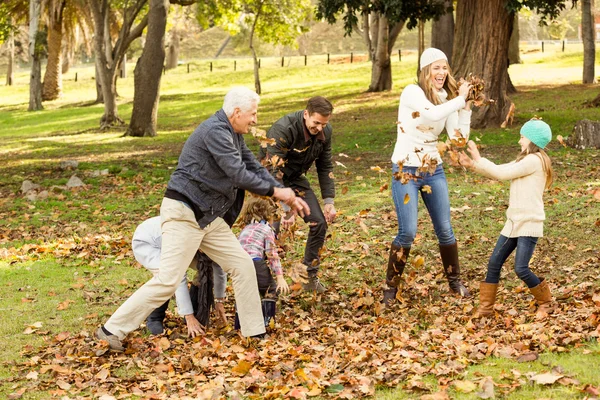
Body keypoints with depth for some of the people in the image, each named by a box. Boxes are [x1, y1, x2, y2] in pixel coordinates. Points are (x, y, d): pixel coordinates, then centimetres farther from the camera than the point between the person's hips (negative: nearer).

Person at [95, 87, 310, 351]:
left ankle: (255, 333, 14)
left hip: (208, 217, 10)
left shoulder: (234, 135, 13)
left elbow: (254, 168, 19)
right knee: (168, 281, -12)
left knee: (243, 266, 7)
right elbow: (239, 176, -22)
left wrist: (288, 197, 12)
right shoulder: (216, 131, -19)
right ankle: (112, 330, -4)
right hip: (183, 213, -10)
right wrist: (275, 191, -10)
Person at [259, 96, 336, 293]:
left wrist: (329, 201, -4)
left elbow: (325, 167, 3)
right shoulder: (283, 129, -32)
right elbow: (274, 171, -34)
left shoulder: (325, 132, -11)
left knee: (319, 223, -3)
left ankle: (310, 277, 11)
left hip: (296, 178, 6)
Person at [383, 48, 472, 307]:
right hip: (406, 170, -5)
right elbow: (433, 114, -31)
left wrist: (466, 108, -7)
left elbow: (458, 137, -2)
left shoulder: (447, 99, 6)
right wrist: (459, 99, -20)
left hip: (434, 170, 6)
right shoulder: (412, 92, -12)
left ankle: (454, 280, 27)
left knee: (445, 229, 9)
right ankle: (390, 287, 6)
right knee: (408, 232, -10)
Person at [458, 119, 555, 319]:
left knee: (521, 269, -12)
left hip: (529, 224, -10)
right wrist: (473, 165, 4)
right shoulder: (524, 160, 17)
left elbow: (503, 173, -17)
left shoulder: (534, 160, -14)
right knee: (494, 262, 6)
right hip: (514, 223, 10)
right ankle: (486, 307, 12)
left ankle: (545, 302, 10)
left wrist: (478, 159, -9)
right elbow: (499, 171, 16)